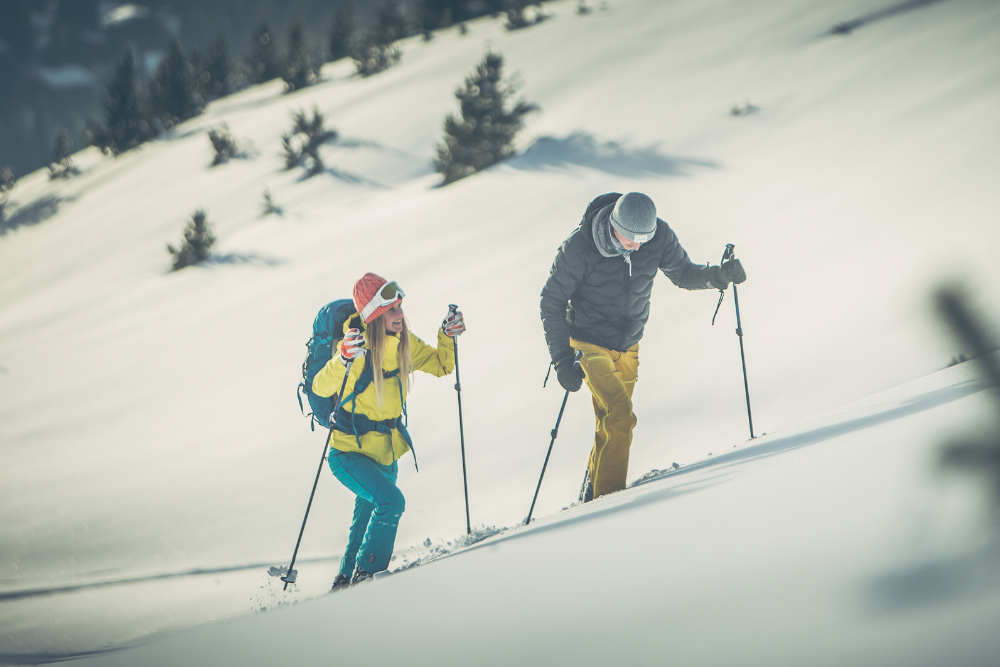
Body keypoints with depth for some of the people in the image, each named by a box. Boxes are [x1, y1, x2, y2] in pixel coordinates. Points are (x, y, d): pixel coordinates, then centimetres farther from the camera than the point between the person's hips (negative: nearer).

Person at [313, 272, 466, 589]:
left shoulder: (404, 343, -3)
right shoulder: (358, 346, -23)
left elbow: (440, 365, 10)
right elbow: (321, 387, -33)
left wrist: (448, 336, -8)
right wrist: (344, 359, -50)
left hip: (387, 453, 7)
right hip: (350, 453, -7)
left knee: (368, 519, 21)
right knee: (390, 501, -28)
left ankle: (345, 581, 41)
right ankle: (367, 573, -15)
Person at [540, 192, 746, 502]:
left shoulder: (658, 237, -15)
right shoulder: (580, 247, -26)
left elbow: (683, 273, 3)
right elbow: (552, 302, -14)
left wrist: (719, 275, -19)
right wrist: (562, 360, -17)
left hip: (628, 346, 5)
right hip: (590, 344, -5)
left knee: (612, 422, 15)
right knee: (620, 418, -20)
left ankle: (592, 492, 34)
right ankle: (608, 497, -9)